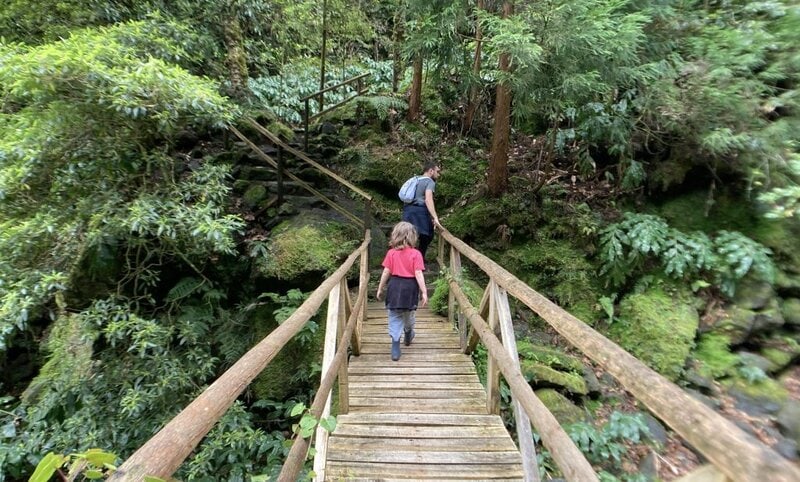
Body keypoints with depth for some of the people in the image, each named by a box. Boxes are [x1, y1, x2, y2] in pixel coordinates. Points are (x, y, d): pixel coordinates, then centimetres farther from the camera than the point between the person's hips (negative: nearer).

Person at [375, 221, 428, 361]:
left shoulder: (391, 253, -5)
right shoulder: (416, 254, -10)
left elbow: (386, 272, -3)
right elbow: (418, 274, -14)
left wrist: (380, 288, 7)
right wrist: (424, 292, -9)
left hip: (394, 286, 1)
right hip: (410, 287, 0)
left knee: (395, 318, 7)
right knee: (409, 315, 23)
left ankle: (395, 349, 3)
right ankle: (408, 336, 48)